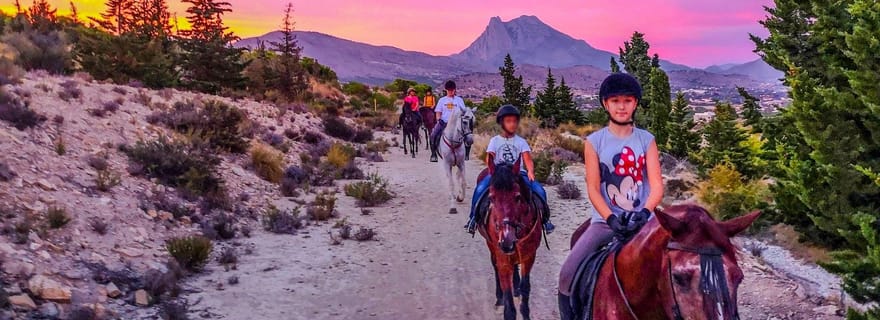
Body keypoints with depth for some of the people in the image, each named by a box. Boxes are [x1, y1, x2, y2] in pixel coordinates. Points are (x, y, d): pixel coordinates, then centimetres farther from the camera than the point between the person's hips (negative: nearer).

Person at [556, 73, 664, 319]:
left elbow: (657, 186, -4)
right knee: (568, 273, -15)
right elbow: (593, 189, -5)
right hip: (606, 221, -1)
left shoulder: (647, 140, 3)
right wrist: (611, 219, -20)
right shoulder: (594, 142, 0)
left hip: (642, 221, 1)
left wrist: (645, 212, -23)